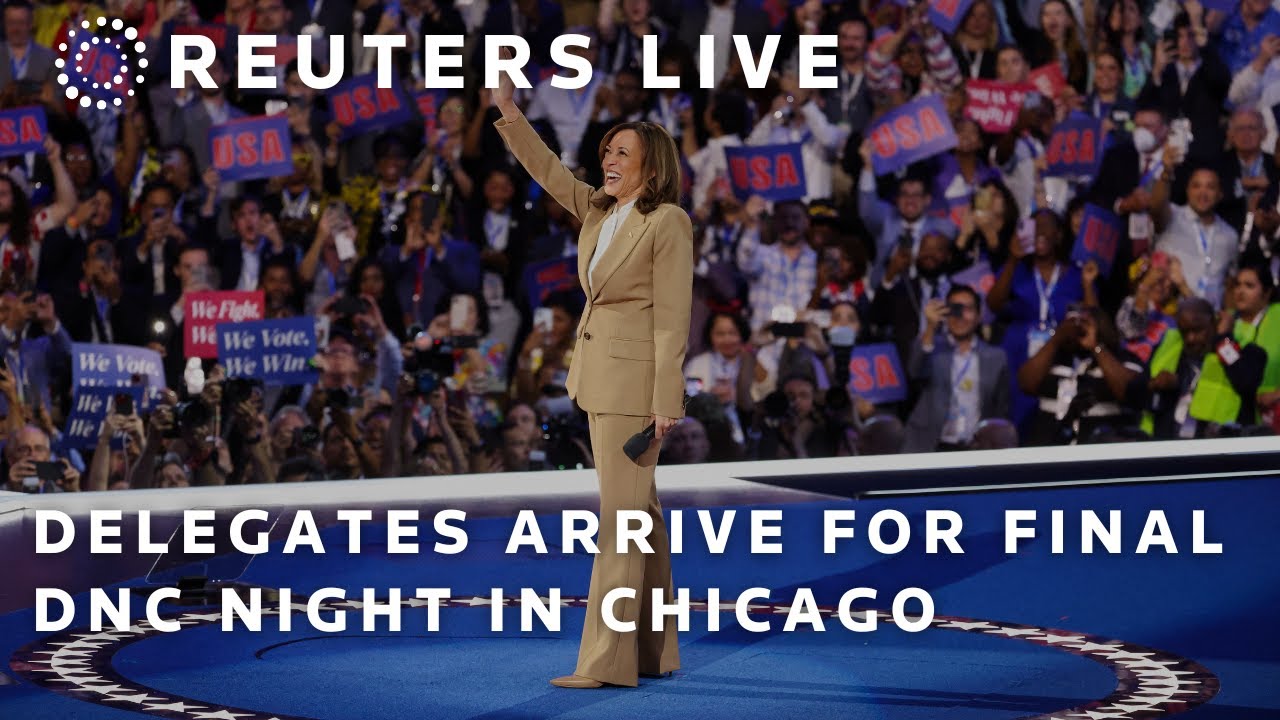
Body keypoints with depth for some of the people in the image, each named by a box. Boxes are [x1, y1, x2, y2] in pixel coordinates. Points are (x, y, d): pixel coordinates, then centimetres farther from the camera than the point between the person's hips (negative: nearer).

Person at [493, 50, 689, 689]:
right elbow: (549, 171, 17)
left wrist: (666, 401, -18)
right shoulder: (600, 212, 12)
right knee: (639, 515, 11)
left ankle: (606, 660, -12)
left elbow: (672, 317, -15)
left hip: (635, 381, -9)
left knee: (619, 516, -10)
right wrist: (510, 113, 7)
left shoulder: (667, 223, -11)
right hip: (601, 375, 9)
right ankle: (655, 652, 15)